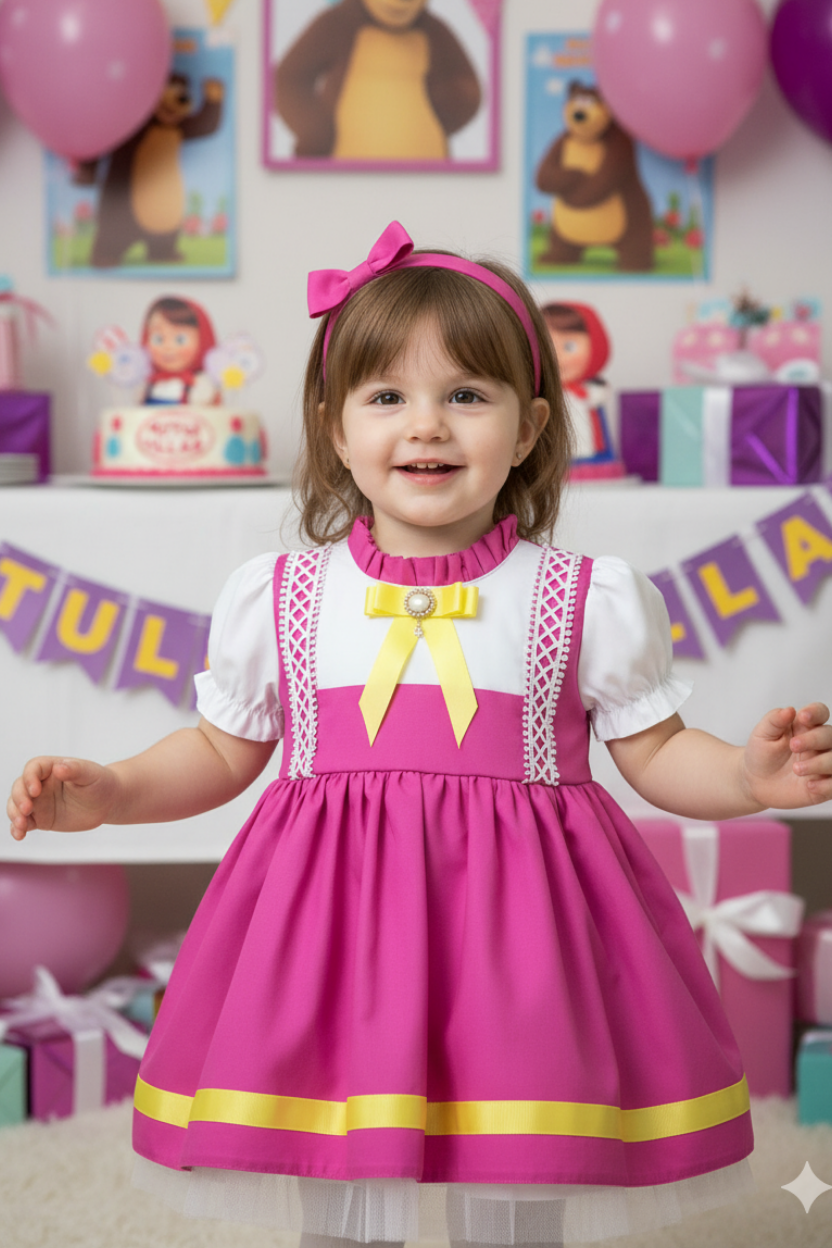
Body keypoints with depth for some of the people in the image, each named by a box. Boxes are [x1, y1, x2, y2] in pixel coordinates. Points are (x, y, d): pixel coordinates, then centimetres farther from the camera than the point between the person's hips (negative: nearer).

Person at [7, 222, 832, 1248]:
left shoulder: (591, 603, -1)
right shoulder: (274, 599, 3)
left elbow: (657, 754, 5)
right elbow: (220, 752, 15)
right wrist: (107, 793, 1)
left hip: (516, 933, -1)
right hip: (333, 931, 2)